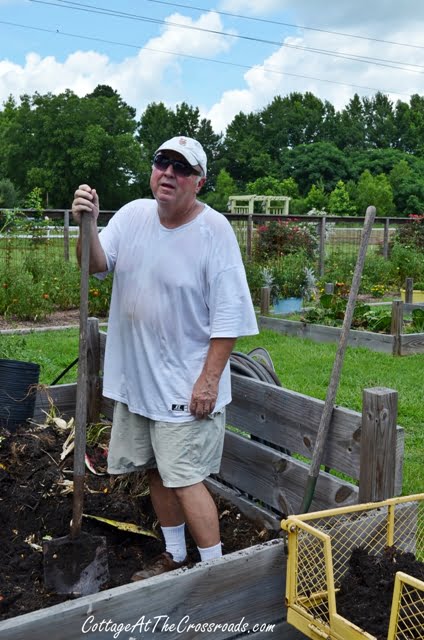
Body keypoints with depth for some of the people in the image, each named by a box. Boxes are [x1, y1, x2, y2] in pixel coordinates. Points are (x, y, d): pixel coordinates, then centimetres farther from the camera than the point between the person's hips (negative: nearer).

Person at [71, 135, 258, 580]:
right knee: (155, 469, 17)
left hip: (185, 383, -6)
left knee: (184, 477, -4)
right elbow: (97, 265, -5)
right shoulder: (133, 215, 3)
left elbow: (227, 315, -15)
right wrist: (87, 225, -23)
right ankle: (174, 555, 36)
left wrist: (209, 380, -18)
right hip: (135, 376, 7)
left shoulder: (214, 230, -14)